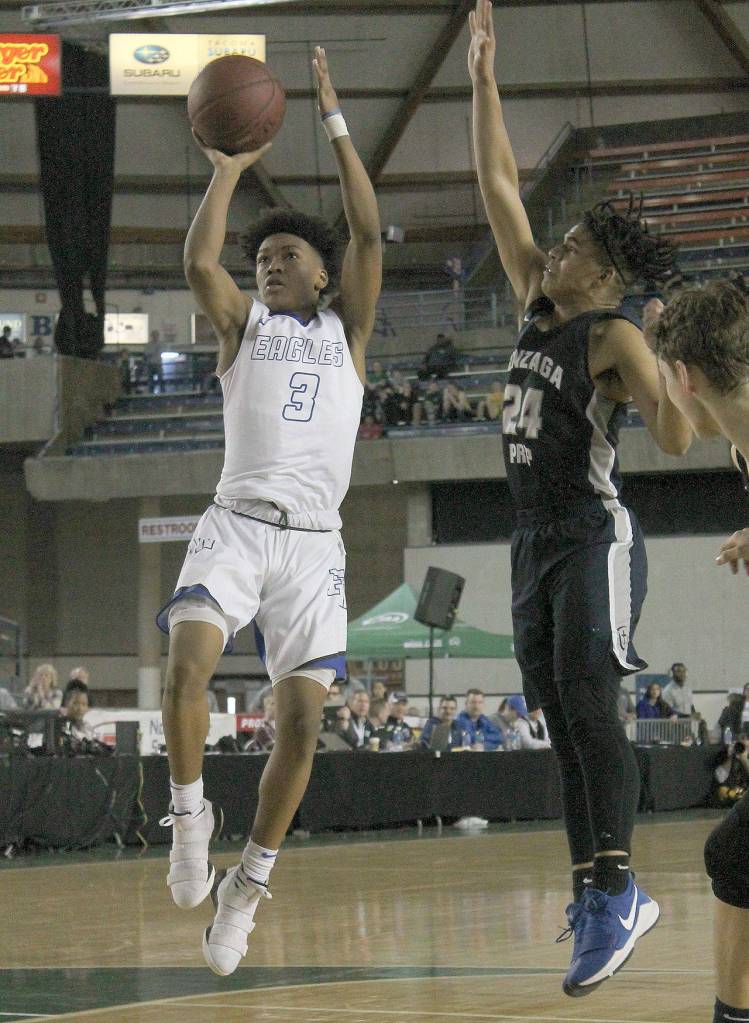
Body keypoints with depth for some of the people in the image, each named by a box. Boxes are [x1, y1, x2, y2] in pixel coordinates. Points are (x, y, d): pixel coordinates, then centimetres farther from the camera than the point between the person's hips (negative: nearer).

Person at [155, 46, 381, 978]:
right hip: (236, 525, -1)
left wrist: (334, 123, 1)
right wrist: (230, 165, 0)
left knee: (301, 720, -5)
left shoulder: (345, 330, 15)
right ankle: (188, 813, -6)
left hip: (313, 543, 1)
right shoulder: (242, 325, 14)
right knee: (188, 661, -27)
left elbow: (368, 235, 2)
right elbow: (198, 260, -5)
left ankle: (249, 883, 9)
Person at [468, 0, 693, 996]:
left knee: (588, 707, -16)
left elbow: (676, 440, -20)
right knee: (562, 724, 6)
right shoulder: (539, 303, 10)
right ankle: (595, 896, 7)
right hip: (536, 540, 8)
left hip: (595, 537, -8)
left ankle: (616, 891, -16)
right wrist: (483, 82, 7)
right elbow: (500, 186, 11)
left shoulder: (615, 338, -10)